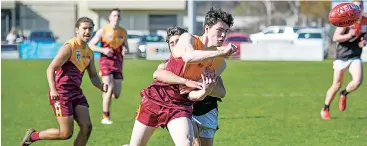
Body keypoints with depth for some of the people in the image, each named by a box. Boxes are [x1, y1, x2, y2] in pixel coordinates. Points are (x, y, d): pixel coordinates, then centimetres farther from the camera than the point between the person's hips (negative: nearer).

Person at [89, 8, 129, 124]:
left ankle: (105, 90, 38)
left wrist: (125, 50, -5)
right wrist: (103, 50, -18)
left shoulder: (123, 32, 8)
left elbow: (126, 46, 20)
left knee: (116, 94, 0)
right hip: (106, 62, -4)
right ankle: (105, 117, -6)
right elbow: (91, 45, -1)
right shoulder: (103, 31, -4)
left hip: (118, 63, 4)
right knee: (110, 89, -18)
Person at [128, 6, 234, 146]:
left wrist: (204, 92, -28)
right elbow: (188, 57, -37)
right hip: (156, 97, -2)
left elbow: (193, 95, -5)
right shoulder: (188, 38, -11)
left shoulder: (219, 62, -3)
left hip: (180, 105, 2)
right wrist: (221, 53, -37)